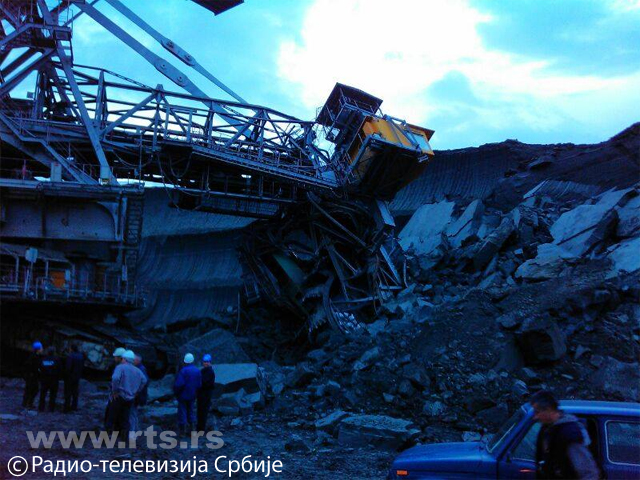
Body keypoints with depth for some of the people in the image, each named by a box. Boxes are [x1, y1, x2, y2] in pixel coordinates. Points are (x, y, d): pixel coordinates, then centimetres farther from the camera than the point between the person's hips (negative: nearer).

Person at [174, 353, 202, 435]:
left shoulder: (183, 370, -20)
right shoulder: (197, 371, -1)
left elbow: (179, 384, -24)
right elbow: (199, 384, 1)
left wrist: (176, 392, -8)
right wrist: (195, 392, 13)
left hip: (183, 395, -5)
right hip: (192, 395, 5)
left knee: (182, 411, 4)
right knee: (190, 410, 18)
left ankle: (182, 429, 8)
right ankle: (191, 427, 22)